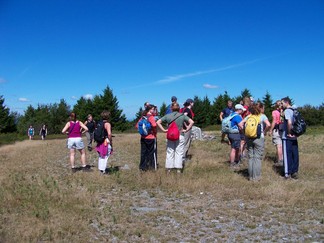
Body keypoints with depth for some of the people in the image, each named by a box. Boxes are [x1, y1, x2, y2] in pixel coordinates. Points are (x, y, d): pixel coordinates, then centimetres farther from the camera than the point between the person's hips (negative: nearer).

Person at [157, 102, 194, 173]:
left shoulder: (167, 116, 1)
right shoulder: (182, 116, -3)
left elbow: (158, 122, -3)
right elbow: (191, 122, -11)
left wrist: (163, 130, -2)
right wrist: (186, 130, -6)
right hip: (180, 136, -1)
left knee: (169, 153, 10)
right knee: (179, 153, 6)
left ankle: (169, 168, 15)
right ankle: (178, 169, 9)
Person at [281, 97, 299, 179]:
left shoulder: (287, 111, -12)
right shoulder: (295, 111, 13)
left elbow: (289, 122, -26)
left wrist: (289, 133, -17)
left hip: (287, 137, -7)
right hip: (294, 137, 7)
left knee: (287, 155, 0)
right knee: (295, 155, 10)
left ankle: (287, 173, 5)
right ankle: (295, 172, 15)